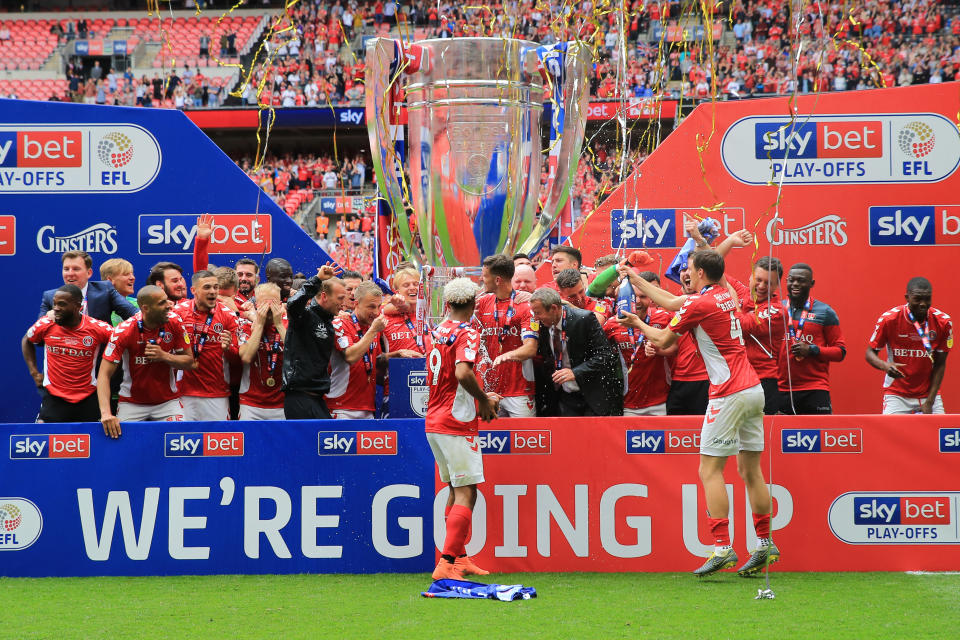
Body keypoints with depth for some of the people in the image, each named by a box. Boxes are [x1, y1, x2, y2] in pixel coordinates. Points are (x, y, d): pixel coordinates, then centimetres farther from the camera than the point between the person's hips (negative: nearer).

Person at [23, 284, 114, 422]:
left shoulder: (97, 328, -10)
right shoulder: (46, 324, -4)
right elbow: (27, 341, 16)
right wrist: (34, 372, 9)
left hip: (87, 399, 0)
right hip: (53, 398, 0)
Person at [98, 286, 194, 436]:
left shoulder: (174, 322, -10)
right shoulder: (124, 331, -19)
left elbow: (189, 362, -1)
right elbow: (104, 374, -20)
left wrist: (164, 356, -22)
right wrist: (106, 413, -32)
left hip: (168, 401, 2)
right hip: (131, 403, -2)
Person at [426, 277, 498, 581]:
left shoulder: (438, 331, 13)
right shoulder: (467, 333, -12)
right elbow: (463, 373, -28)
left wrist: (479, 399, 23)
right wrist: (484, 400, -12)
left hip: (433, 421, 9)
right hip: (457, 423, -9)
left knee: (456, 491, 17)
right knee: (465, 494, -8)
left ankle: (460, 558, 22)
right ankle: (446, 563, -16)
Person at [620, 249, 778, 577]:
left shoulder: (699, 304, -11)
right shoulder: (725, 295, 13)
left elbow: (662, 341, 3)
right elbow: (672, 302, 26)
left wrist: (638, 324, 22)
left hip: (729, 394, -8)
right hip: (753, 388, 8)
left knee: (710, 470, -6)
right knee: (750, 470, 12)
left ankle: (722, 547, -14)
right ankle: (765, 545, 14)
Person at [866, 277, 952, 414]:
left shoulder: (943, 322, -8)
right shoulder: (888, 319, -12)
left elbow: (940, 365, -4)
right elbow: (870, 352, -2)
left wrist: (929, 402, -10)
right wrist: (885, 366, -25)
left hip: (930, 394, 1)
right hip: (897, 396, -1)